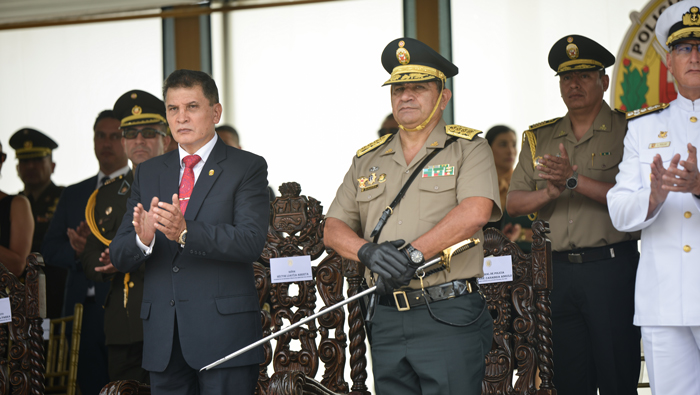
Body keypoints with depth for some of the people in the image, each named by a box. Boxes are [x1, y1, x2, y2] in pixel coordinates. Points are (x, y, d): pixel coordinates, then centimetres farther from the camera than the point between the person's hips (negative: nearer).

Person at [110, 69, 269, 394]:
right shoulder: (148, 173, 15)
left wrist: (185, 232, -27)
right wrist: (142, 238, -15)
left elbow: (250, 242, -13)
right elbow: (119, 257, 9)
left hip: (224, 331, -4)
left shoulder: (247, 167, 1)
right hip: (163, 338, 4)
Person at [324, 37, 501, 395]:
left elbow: (474, 213, -16)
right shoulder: (368, 160, 16)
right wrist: (368, 251, -10)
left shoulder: (468, 149, 2)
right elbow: (333, 228, 11)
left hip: (449, 320, -5)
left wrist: (412, 254, -18)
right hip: (387, 321, 5)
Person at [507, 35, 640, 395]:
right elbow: (513, 203, 8)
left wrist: (575, 181, -20)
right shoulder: (539, 139, 15)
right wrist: (551, 191, -12)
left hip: (612, 267, -4)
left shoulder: (628, 132, 1)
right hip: (558, 268, 4)